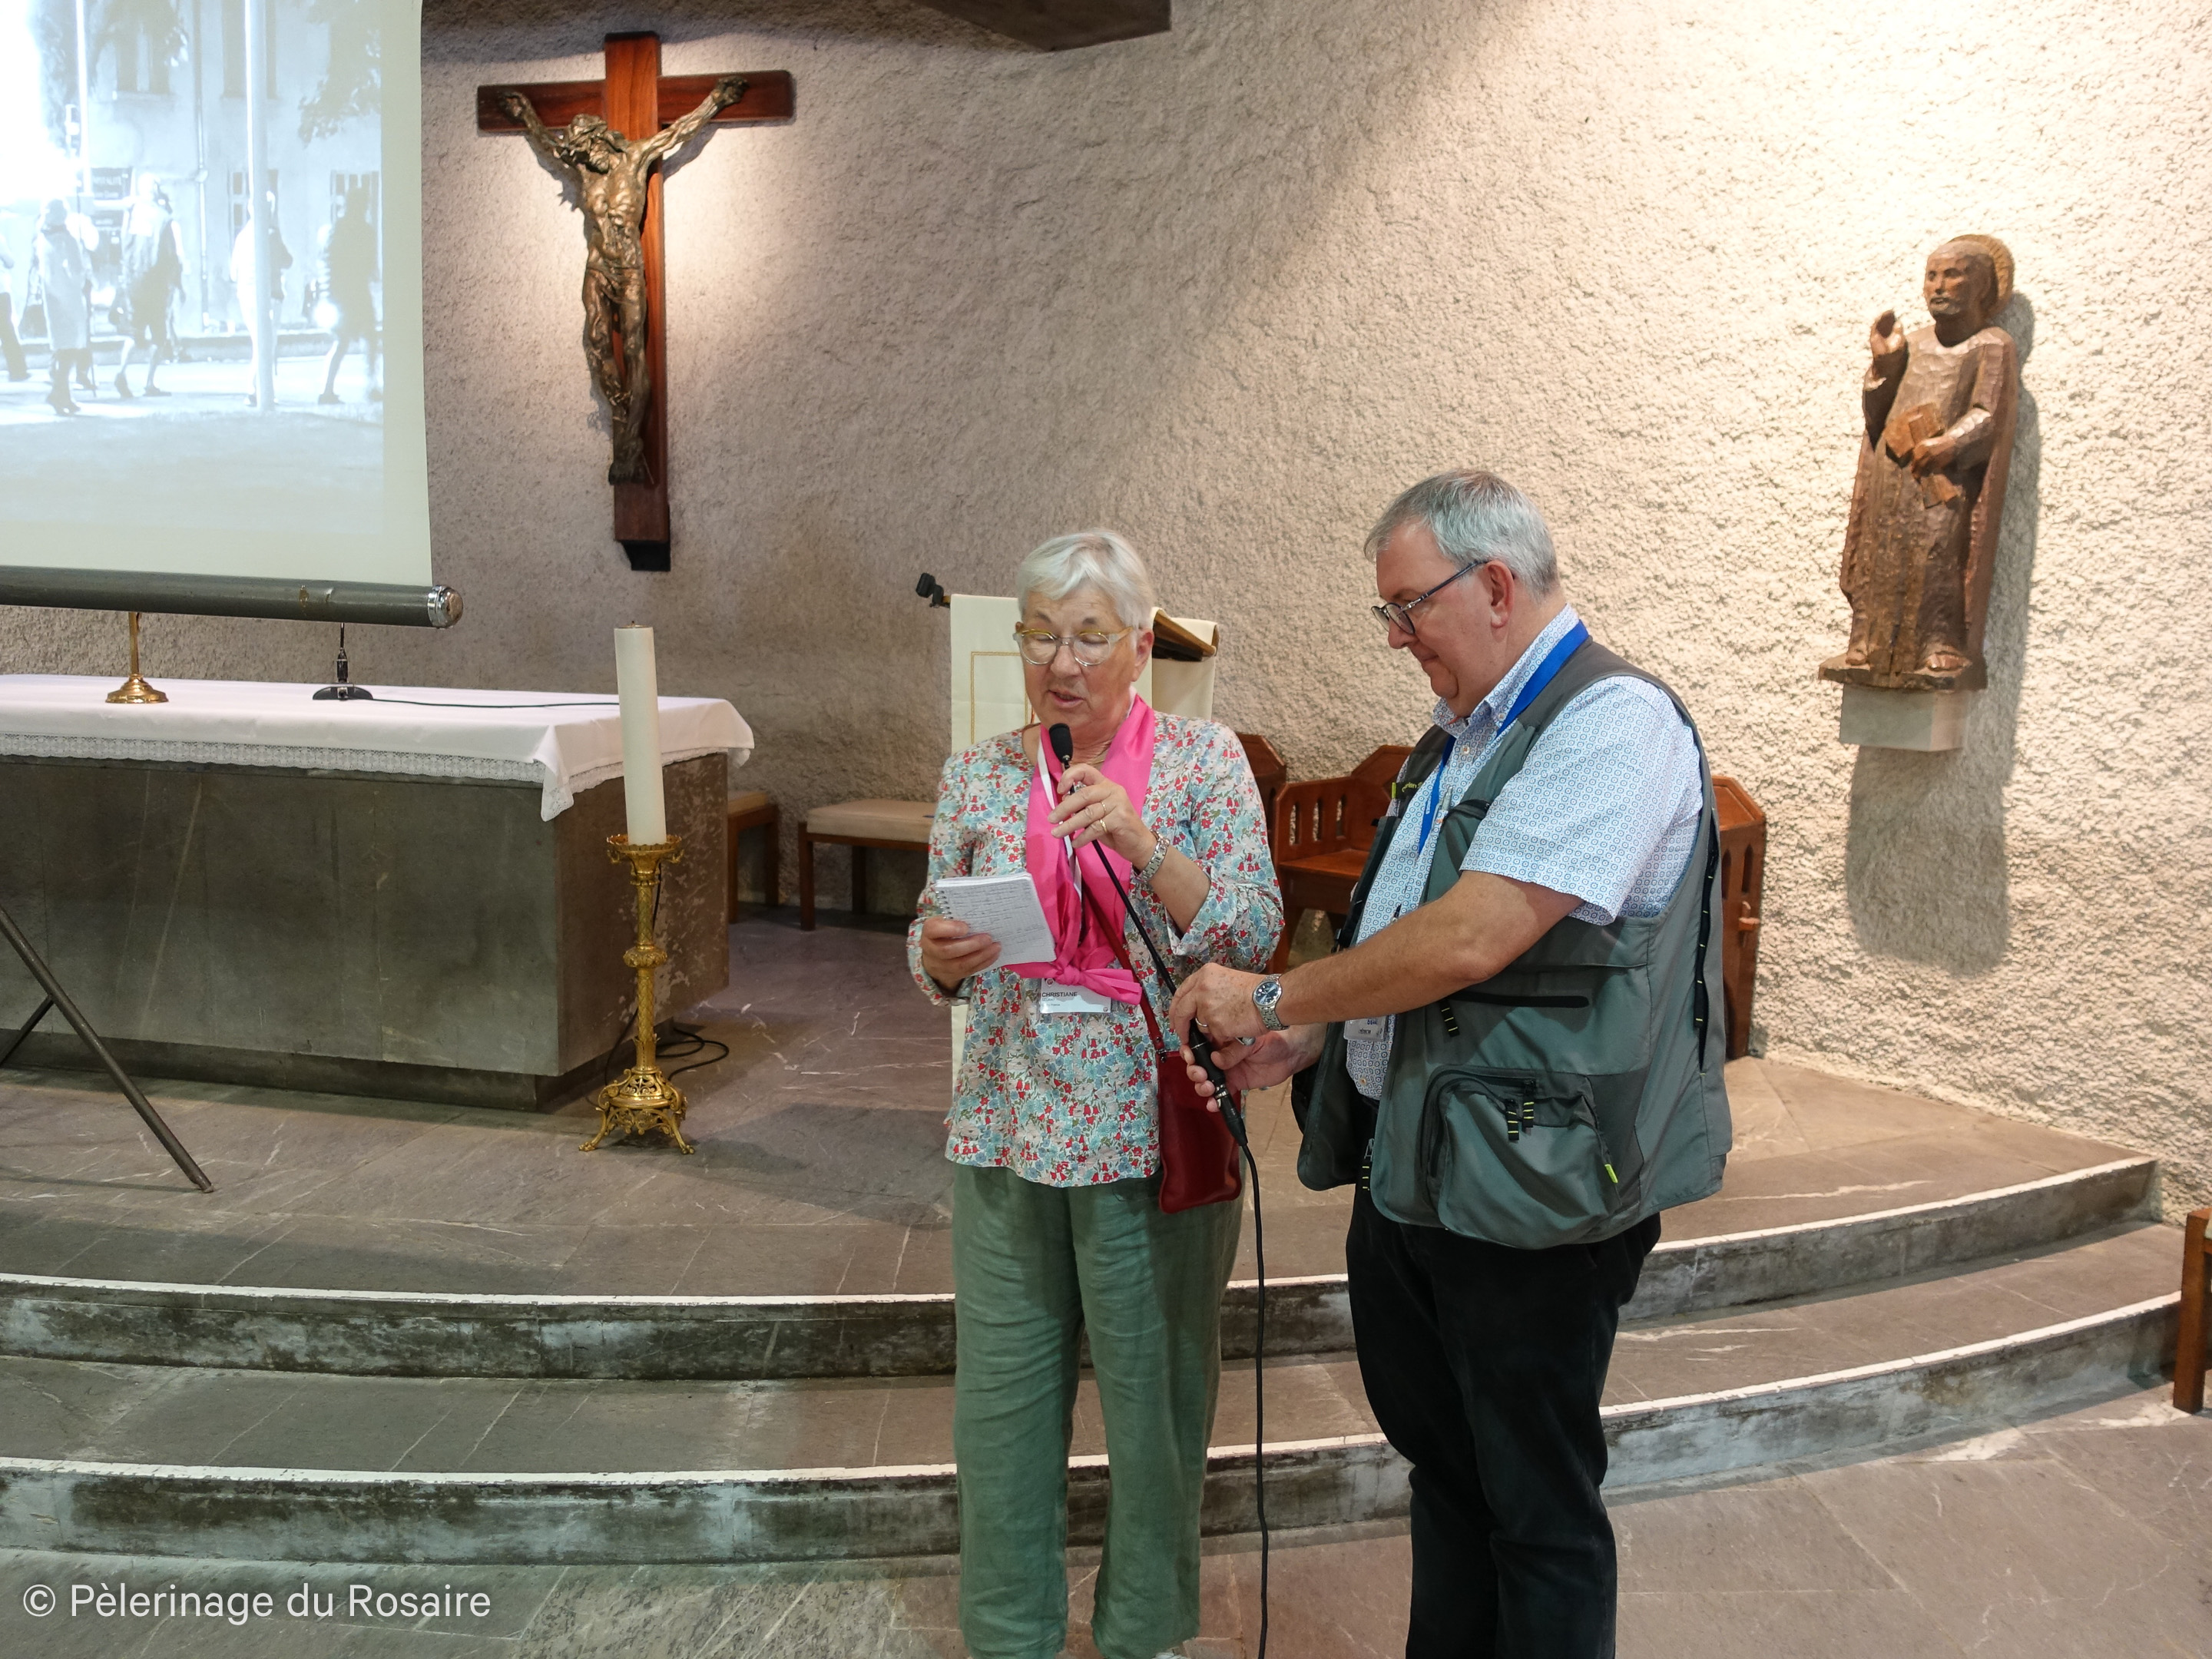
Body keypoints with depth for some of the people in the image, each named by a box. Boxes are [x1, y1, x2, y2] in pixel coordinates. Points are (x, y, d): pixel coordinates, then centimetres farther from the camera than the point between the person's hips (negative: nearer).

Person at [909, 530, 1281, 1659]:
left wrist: (1142, 840, -23)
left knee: (1158, 1392, 9)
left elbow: (1252, 936, -10)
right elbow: (935, 959, 11)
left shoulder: (1205, 760, -3)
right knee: (1001, 1393, 11)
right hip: (1006, 1130, 3)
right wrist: (941, 954, -13)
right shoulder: (980, 774, 6)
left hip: (1155, 1132, -2)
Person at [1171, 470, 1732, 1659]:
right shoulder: (1462, 737, 15)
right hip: (1407, 1168, 9)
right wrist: (1303, 1042, 5)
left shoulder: (1614, 722, -16)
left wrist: (1274, 997, -15)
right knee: (1440, 1465, 22)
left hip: (1524, 1189, -9)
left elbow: (1469, 939, -25)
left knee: (1537, 1509, 7)